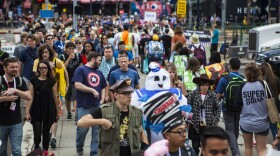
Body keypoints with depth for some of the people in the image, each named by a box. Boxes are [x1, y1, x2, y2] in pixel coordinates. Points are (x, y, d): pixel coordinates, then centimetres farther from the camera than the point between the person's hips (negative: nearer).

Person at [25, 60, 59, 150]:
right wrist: (27, 111, -6)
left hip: (49, 110, 0)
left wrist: (57, 111, 7)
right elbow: (30, 97, -1)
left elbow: (55, 97, 3)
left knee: (46, 132, 9)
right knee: (37, 133, -6)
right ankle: (36, 148, 22)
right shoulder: (34, 80, 0)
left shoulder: (52, 81, -1)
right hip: (36, 110, 0)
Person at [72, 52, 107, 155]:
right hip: (84, 106, -5)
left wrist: (102, 100, 6)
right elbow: (77, 85, -15)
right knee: (82, 129, 1)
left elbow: (103, 88, 22)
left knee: (97, 130, 3)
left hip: (97, 106, 5)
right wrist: (93, 90, -13)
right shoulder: (81, 70, -3)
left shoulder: (99, 72, 17)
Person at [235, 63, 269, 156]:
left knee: (248, 147, 22)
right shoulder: (263, 84, -12)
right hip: (262, 123, -1)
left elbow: (237, 104, -6)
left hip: (246, 122, 1)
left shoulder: (242, 86, -8)